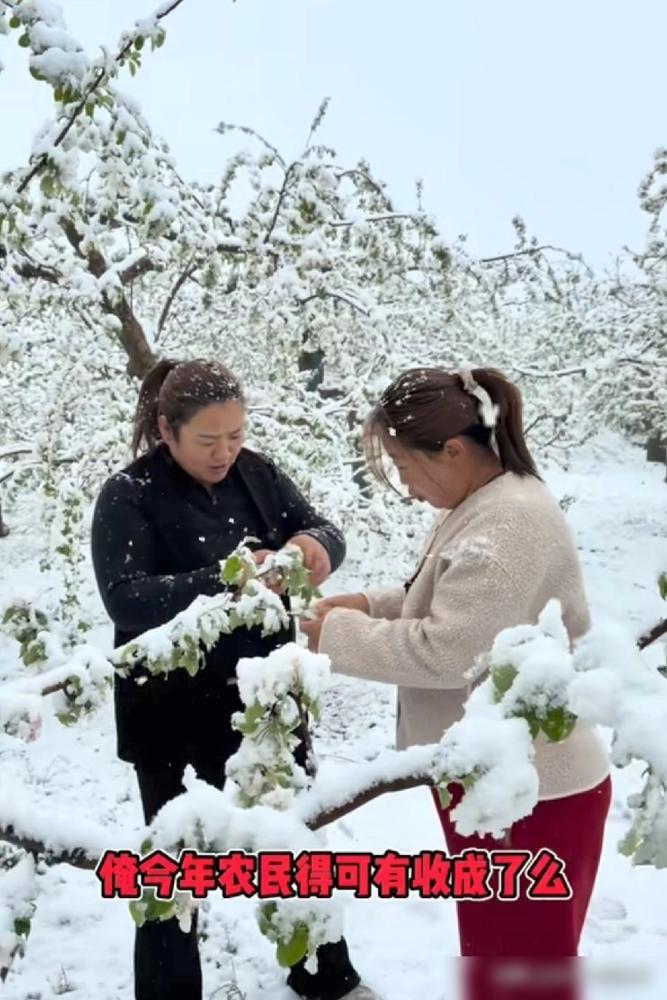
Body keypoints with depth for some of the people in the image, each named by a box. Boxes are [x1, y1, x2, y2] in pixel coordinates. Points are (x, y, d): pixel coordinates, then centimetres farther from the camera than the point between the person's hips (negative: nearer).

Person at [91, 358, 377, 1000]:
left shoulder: (256, 474, -1)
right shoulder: (128, 496, -15)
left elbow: (327, 534, -1)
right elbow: (124, 599, -25)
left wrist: (316, 545, -25)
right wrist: (225, 580, -37)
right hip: (174, 712, -5)